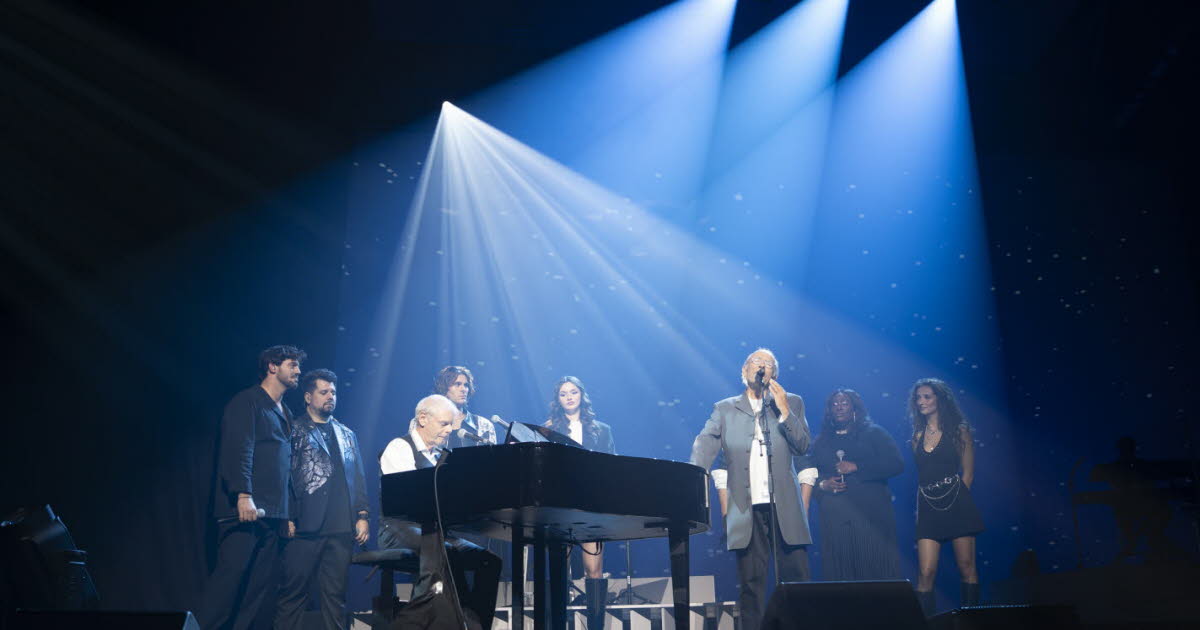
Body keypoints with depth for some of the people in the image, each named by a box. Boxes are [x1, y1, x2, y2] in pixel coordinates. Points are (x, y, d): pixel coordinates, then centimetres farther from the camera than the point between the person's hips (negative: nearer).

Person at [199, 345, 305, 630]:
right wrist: (243, 495, -23)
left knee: (258, 585, 4)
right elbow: (238, 451, -13)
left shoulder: (285, 414, 22)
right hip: (245, 508, -8)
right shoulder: (247, 402, -2)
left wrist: (288, 513, 15)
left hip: (272, 513, 8)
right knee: (231, 573, -11)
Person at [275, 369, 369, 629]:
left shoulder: (347, 435, 20)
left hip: (341, 527, 4)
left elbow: (358, 478, 17)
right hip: (305, 525, -4)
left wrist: (362, 515, 7)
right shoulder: (294, 431, 5)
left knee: (335, 594, 5)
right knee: (294, 591, -2)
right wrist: (287, 518, -9)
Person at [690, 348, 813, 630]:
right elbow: (703, 448, 0)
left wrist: (783, 410, -8)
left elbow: (803, 447, 3)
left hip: (785, 508, 0)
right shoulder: (724, 409, 11)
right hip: (747, 510, 0)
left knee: (797, 578, -1)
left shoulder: (792, 403, 12)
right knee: (750, 581, 2)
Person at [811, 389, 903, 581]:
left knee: (876, 571, -7)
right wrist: (822, 485, -6)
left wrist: (857, 467, -9)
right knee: (839, 572, -2)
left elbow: (896, 464, -2)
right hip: (834, 518, 2)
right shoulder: (820, 442, 18)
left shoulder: (873, 433, 10)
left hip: (871, 514, -2)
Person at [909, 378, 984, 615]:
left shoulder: (959, 431, 4)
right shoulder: (918, 435, 14)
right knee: (926, 572, -6)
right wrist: (919, 510, 7)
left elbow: (968, 473, 4)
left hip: (956, 504, -3)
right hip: (928, 508, 3)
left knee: (966, 567, -1)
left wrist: (956, 499, -1)